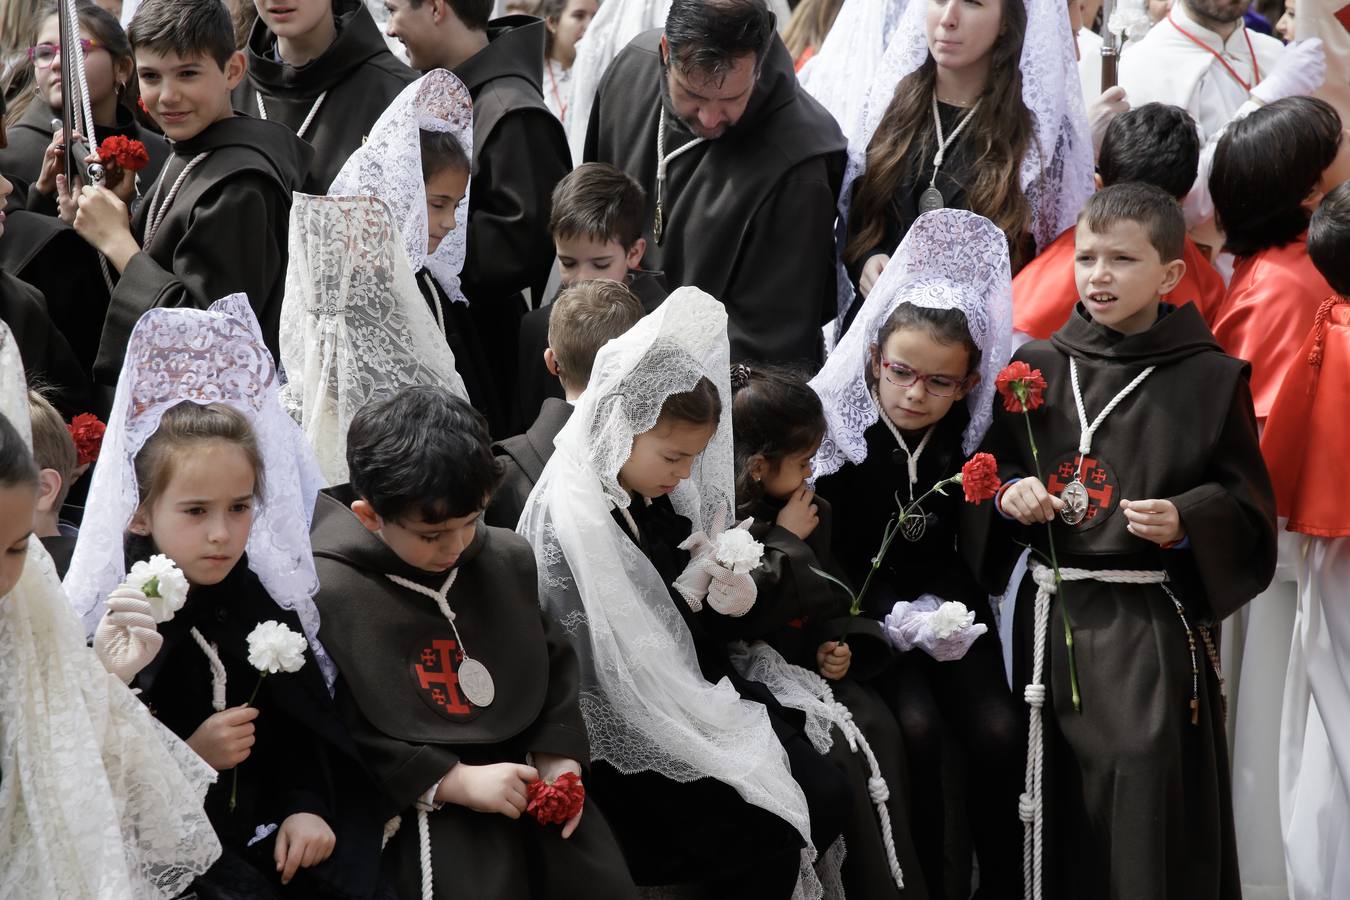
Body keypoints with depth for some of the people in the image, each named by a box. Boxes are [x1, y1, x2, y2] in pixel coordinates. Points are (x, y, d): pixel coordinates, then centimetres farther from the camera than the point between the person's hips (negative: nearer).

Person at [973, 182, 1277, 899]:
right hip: (1053, 614, 3)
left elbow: (1246, 503, 1)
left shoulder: (1210, 379, 0)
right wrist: (1009, 495, -4)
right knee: (1059, 785, 6)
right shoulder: (1036, 370, 8)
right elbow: (991, 468, 17)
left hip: (1155, 620, -3)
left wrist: (1186, 522, -16)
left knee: (1147, 765, -16)